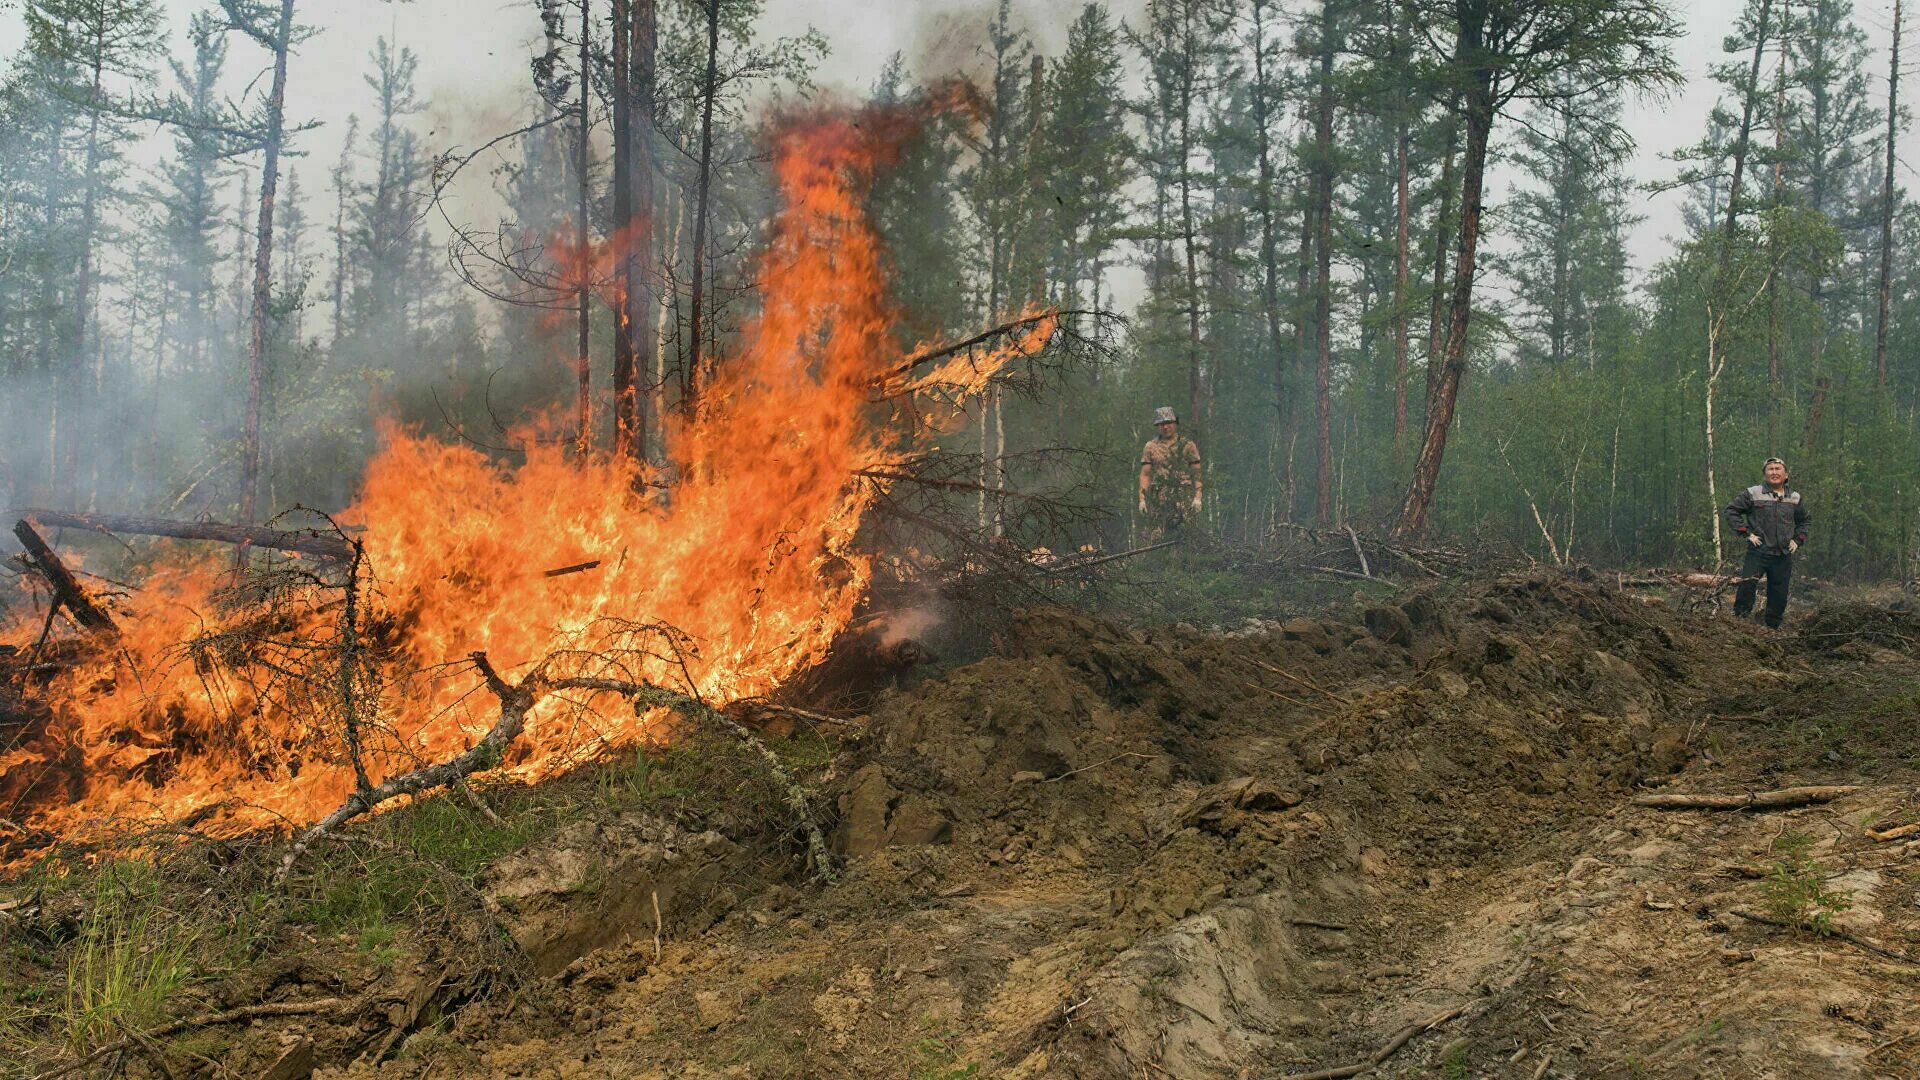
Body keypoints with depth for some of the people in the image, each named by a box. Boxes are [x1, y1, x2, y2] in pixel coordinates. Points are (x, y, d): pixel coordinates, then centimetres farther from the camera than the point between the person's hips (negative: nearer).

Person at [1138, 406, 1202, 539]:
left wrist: (1197, 498, -4)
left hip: (1184, 498, -1)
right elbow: (1145, 474, 9)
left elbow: (1197, 473, 5)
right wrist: (1142, 499, 0)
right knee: (1156, 540, -3)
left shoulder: (1187, 445, 8)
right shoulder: (1151, 447, 11)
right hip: (1158, 499, 1)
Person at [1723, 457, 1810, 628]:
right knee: (1747, 586, -17)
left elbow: (1805, 520, 28)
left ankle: (1773, 627, 18)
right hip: (1758, 552, -4)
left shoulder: (1795, 498, 12)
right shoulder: (1753, 494, -2)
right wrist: (1746, 532, -5)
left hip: (1784, 556, 4)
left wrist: (1798, 540, 14)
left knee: (1779, 596, 7)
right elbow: (1731, 510, 2)